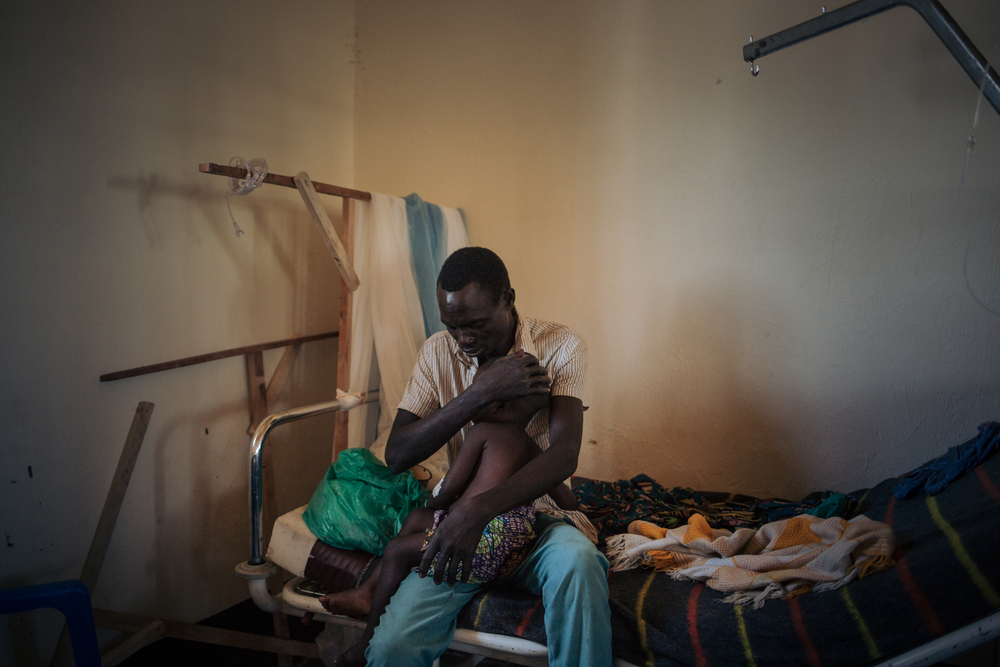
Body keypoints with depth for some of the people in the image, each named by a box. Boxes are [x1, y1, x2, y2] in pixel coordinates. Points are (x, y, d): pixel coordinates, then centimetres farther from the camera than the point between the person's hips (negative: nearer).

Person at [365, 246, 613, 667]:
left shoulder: (561, 347, -8)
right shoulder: (438, 352, 1)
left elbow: (564, 456, -20)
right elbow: (397, 455, -7)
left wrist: (477, 509, -36)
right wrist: (481, 392, -19)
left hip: (535, 513, -1)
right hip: (462, 520, 1)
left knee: (577, 561, -37)